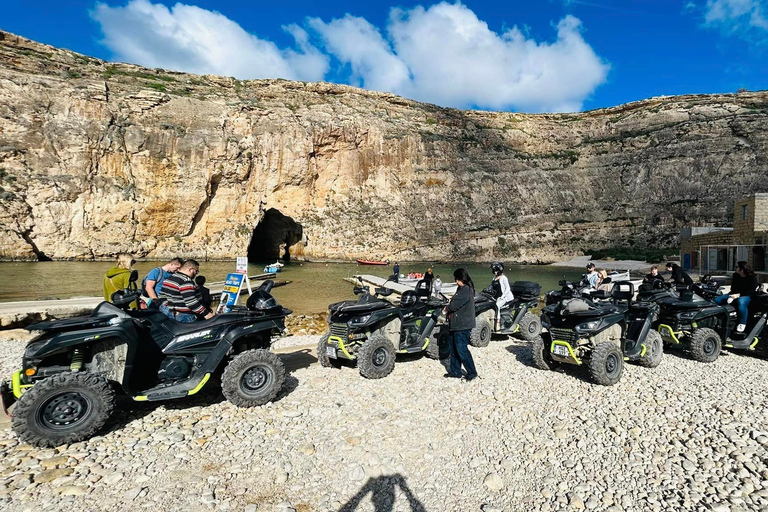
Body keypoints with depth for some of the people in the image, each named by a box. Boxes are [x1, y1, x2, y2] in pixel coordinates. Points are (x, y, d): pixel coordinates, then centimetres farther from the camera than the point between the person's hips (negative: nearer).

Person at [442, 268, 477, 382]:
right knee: (454, 349, 15)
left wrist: (446, 309, -3)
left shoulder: (466, 290, -18)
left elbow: (455, 304, -21)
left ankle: (472, 373, 6)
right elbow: (455, 301, 18)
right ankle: (455, 371, 25)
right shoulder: (461, 289, 15)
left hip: (462, 325, -10)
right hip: (456, 325, 11)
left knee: (461, 349, -6)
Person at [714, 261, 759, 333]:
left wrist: (739, 294, -27)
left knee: (741, 303, -42)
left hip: (746, 296, -7)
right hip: (734, 294, 7)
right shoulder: (736, 276, 11)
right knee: (717, 300, -11)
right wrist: (732, 295, -12)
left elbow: (750, 291, -16)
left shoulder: (752, 278, -7)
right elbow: (733, 287, 8)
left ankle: (742, 323, -29)